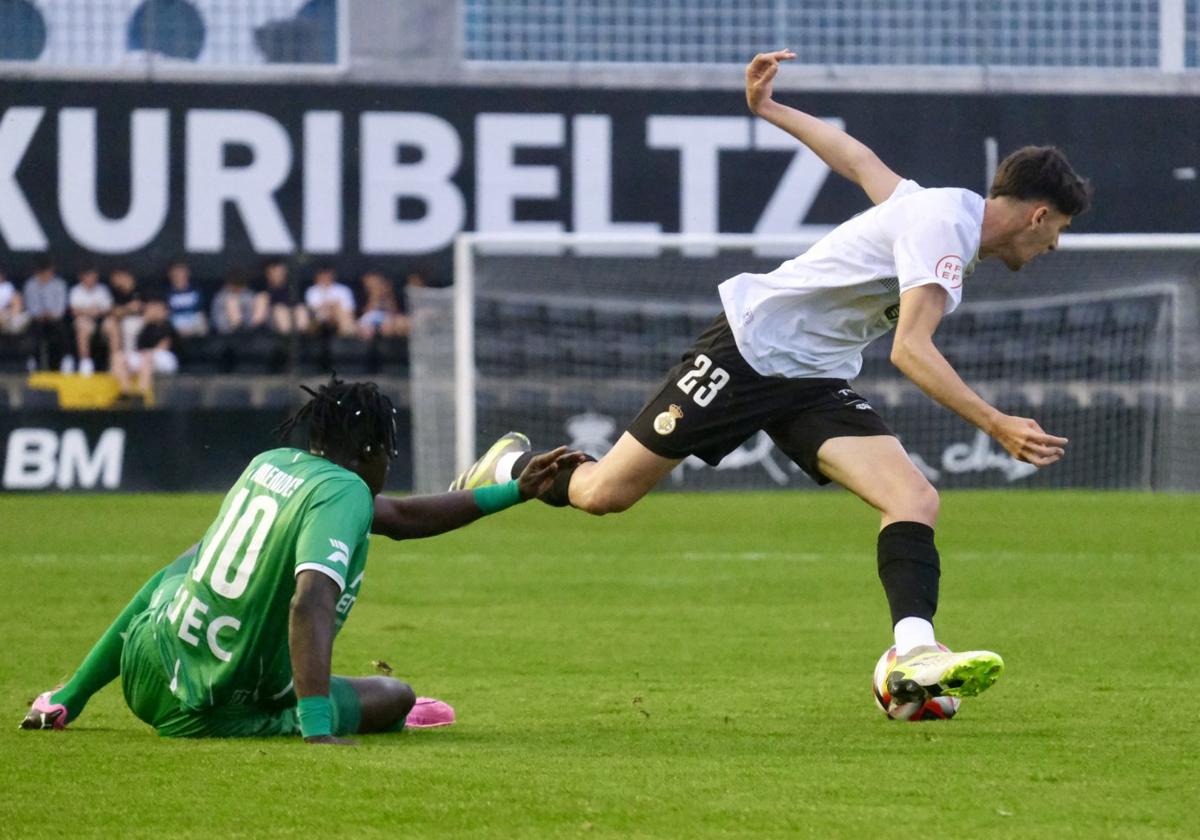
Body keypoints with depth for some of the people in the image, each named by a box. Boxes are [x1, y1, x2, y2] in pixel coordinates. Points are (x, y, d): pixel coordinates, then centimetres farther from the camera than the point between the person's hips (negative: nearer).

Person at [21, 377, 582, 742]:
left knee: (173, 575, 42)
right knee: (397, 695, 12)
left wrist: (515, 492, 19)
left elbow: (399, 517, 16)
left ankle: (68, 699, 49)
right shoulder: (343, 494, -19)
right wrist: (316, 731, -41)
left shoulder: (271, 462, 6)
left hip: (144, 667, 7)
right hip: (212, 712, -7)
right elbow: (311, 604, -35)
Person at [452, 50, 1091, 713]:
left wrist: (768, 108, 35)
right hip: (749, 350, -9)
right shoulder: (943, 224, -21)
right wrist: (995, 426, -38)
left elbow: (855, 157, 23)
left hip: (818, 384, 9)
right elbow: (910, 349, -33)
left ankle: (913, 659, -31)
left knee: (915, 500, -17)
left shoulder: (945, 210, 8)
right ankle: (511, 467, 29)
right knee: (602, 494, -1)